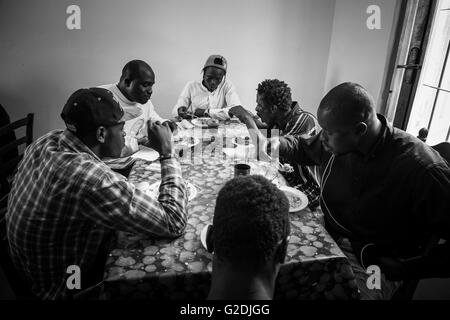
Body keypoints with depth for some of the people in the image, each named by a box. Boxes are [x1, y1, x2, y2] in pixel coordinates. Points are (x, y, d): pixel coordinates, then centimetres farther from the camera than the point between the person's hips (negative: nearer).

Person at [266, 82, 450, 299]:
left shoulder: (422, 171, -24)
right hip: (325, 235, 6)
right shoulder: (340, 139, -6)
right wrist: (279, 144, -4)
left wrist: (404, 270, -22)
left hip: (372, 265, -5)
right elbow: (306, 149, 15)